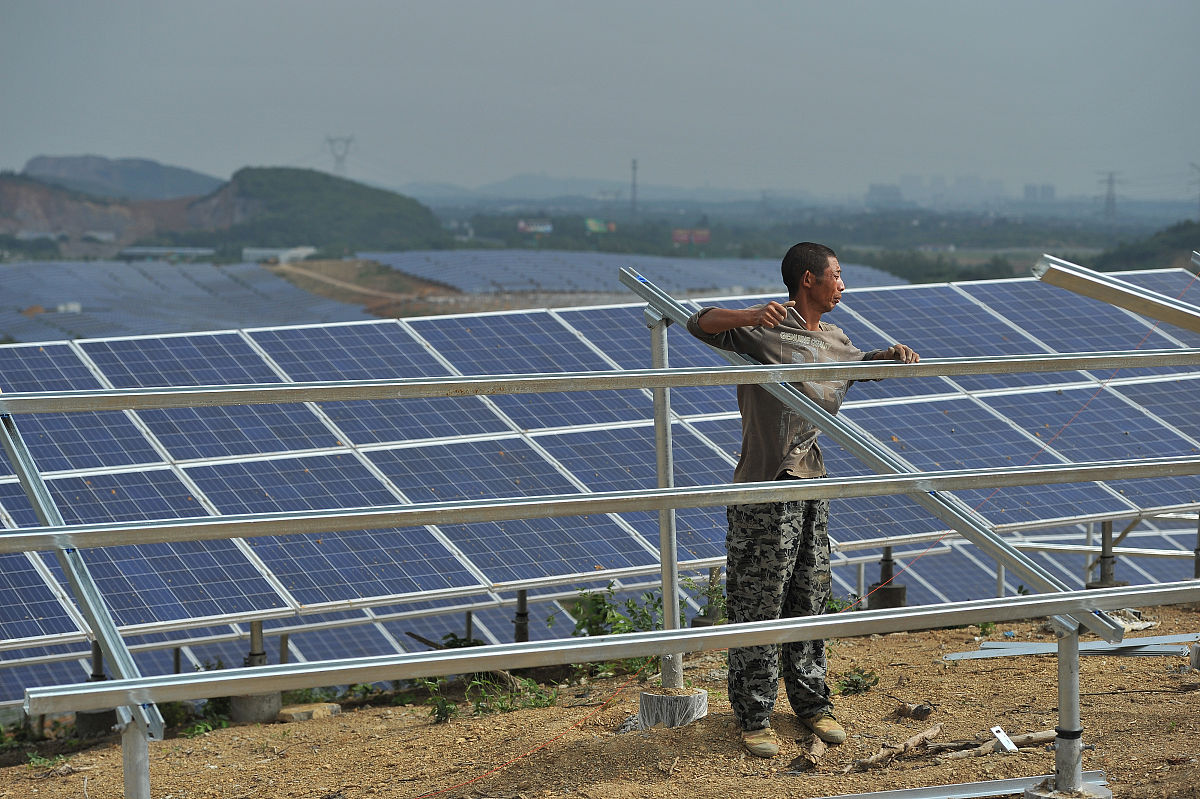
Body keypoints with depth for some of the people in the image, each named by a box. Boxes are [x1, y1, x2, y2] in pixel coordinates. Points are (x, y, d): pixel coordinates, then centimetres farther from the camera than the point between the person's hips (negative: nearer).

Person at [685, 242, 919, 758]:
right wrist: (751, 316, -35)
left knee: (810, 599, 14)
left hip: (814, 485, 8)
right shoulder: (766, 330, -9)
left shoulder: (834, 340, 16)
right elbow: (700, 324, -19)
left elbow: (859, 364, 37)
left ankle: (811, 703, 25)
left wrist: (891, 356, 16)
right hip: (766, 486, -8)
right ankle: (754, 717, 4)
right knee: (758, 605, -3)